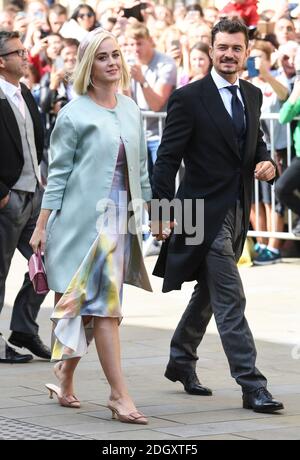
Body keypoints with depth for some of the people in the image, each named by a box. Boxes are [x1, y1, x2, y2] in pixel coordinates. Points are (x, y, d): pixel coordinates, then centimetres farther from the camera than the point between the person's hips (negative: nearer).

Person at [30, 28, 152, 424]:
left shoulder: (131, 110, 12)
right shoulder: (74, 114, -4)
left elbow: (140, 168, 18)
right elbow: (58, 173, -3)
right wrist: (41, 227, -5)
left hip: (121, 219, 6)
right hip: (85, 217, -6)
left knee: (90, 305, 9)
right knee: (105, 303, -10)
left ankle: (65, 377, 22)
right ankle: (119, 395, -11)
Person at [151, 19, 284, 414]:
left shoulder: (253, 96, 10)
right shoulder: (189, 98, -10)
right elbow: (167, 158, -10)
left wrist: (266, 162, -1)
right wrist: (160, 212, -14)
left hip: (238, 214, 7)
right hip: (206, 213, -7)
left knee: (207, 294, 19)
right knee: (231, 299, -9)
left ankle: (181, 362, 36)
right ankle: (252, 385, -8)